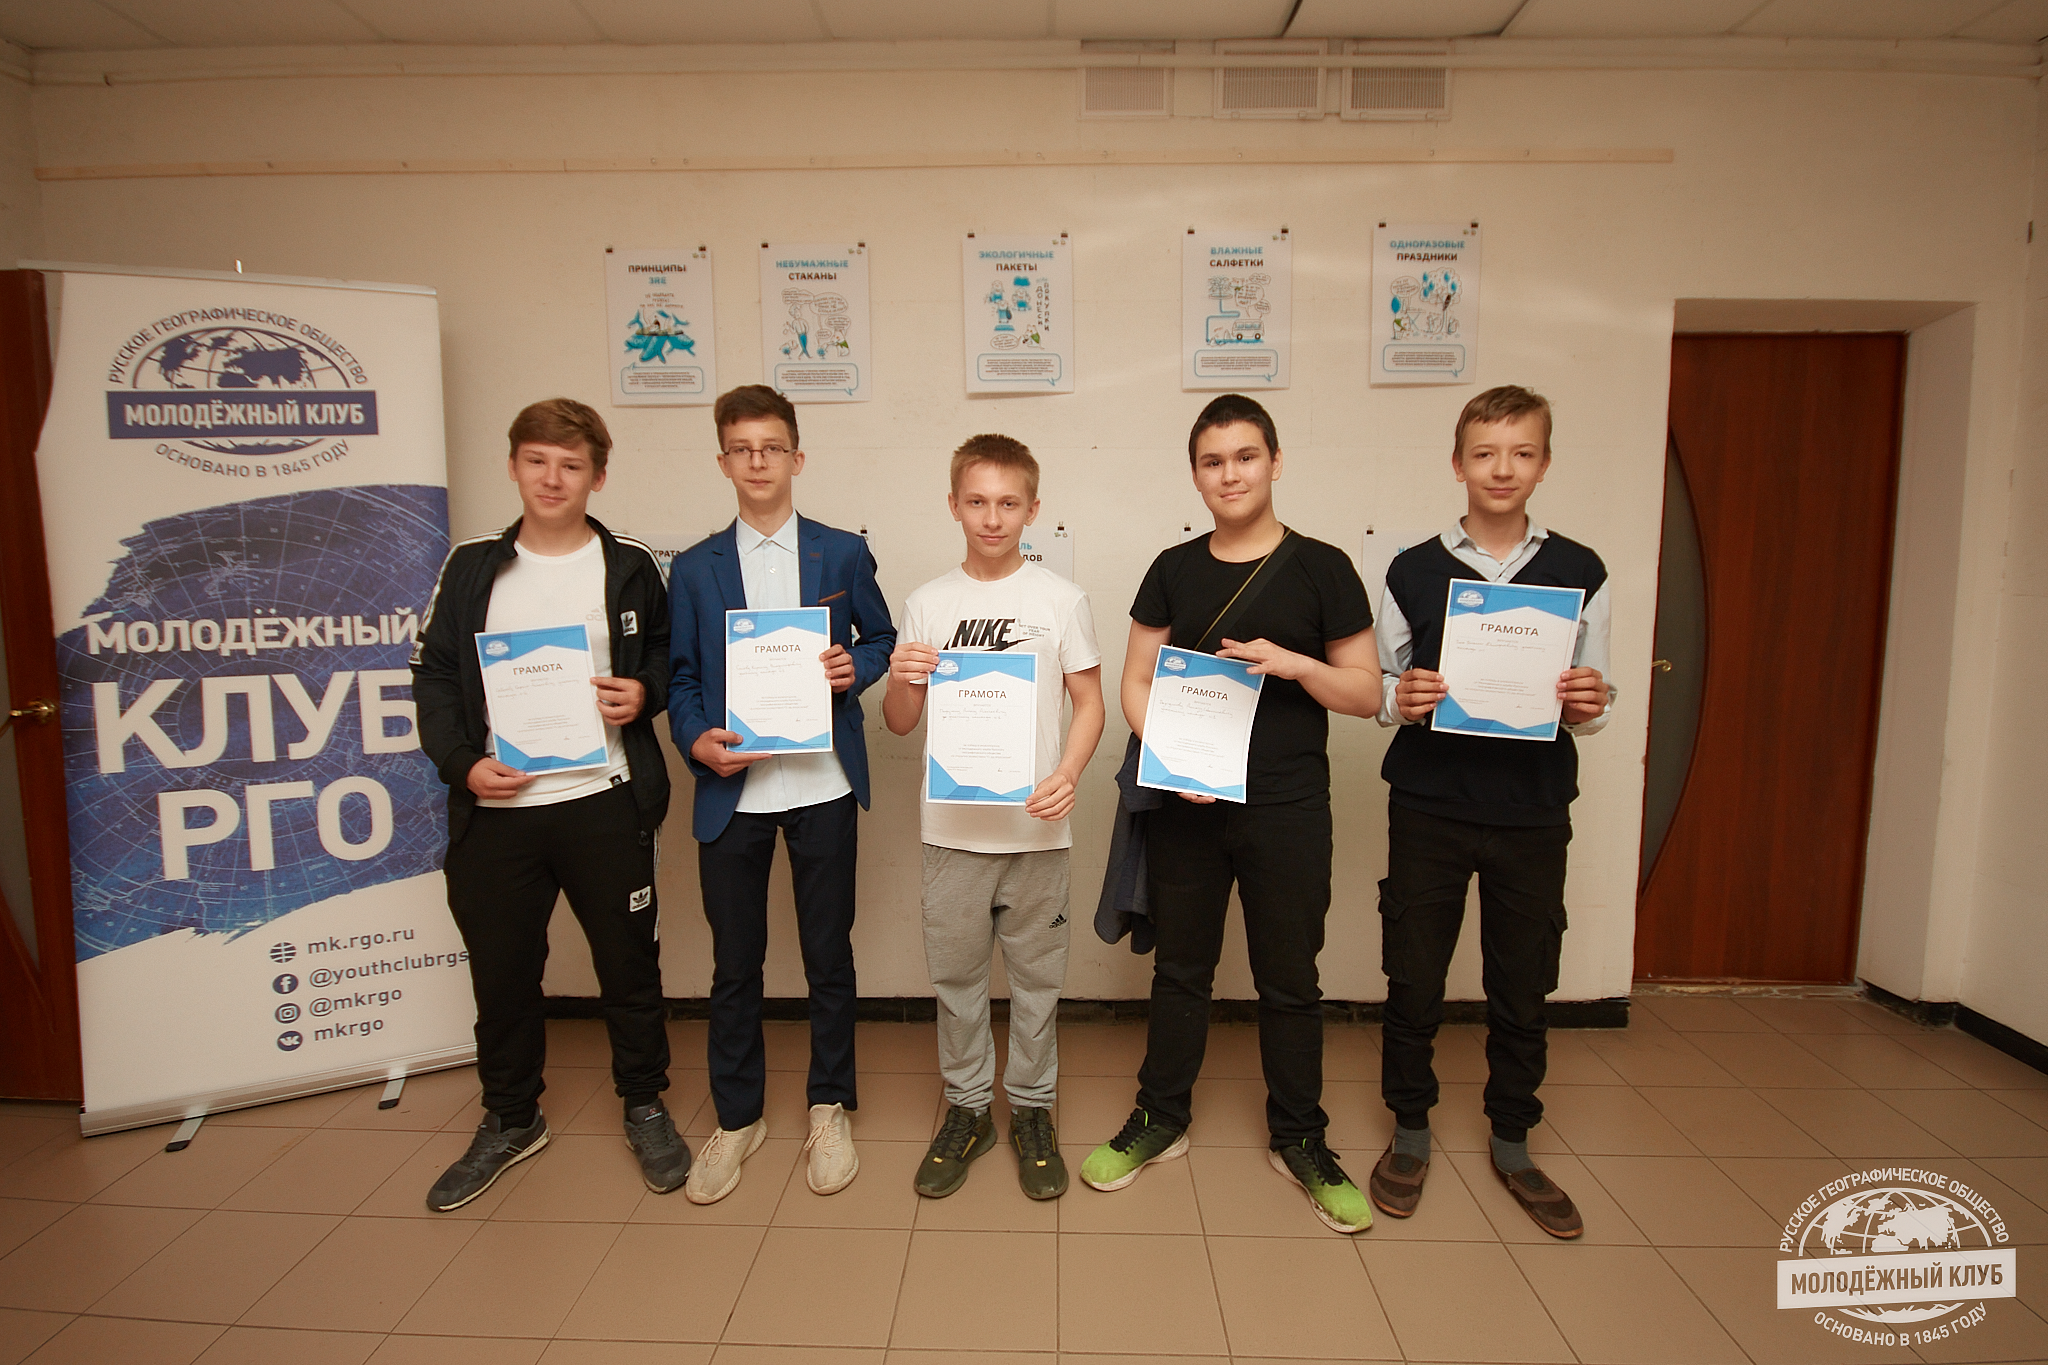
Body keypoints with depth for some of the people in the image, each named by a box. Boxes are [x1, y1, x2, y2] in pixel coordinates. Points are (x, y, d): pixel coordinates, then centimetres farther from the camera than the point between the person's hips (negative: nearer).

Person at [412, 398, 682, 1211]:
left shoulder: (630, 568, 2)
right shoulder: (472, 567, 6)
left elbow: (672, 654, 11)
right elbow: (434, 675, 6)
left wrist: (645, 692, -11)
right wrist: (461, 764, -7)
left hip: (604, 802, -2)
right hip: (495, 808, 2)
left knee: (628, 962, 9)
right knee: (500, 971, 14)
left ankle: (645, 1106, 31)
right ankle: (509, 1120, 36)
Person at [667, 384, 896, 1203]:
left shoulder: (843, 554, 5)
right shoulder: (693, 569, 8)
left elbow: (881, 638, 12)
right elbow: (681, 676, 7)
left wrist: (855, 667, -10)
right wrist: (696, 739, -11)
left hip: (822, 786, -1)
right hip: (732, 789, 1)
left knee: (828, 954, 9)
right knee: (734, 962, 10)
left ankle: (830, 1110, 28)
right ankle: (736, 1118, 29)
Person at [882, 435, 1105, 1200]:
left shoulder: (1060, 599, 0)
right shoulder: (927, 604, 4)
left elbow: (1089, 702, 2)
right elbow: (899, 724, 7)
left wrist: (1068, 775, -16)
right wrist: (899, 679, -15)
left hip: (1035, 823, -1)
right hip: (952, 826, 2)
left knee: (1036, 974, 10)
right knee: (955, 971, 11)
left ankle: (1031, 1111, 29)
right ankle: (966, 1108, 30)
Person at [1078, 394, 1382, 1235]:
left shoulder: (1320, 568, -1)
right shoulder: (1173, 572, 6)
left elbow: (1367, 693, 0)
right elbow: (1136, 683, 5)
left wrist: (1290, 661, -18)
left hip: (1288, 808, -2)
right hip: (1185, 804, 2)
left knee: (1289, 979, 10)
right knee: (1180, 967, 14)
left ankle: (1299, 1139, 30)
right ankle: (1161, 1120, 31)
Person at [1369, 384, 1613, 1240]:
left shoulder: (1579, 572, 3)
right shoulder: (1413, 570, 0)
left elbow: (1592, 708, 7)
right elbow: (1378, 687, 5)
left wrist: (1589, 705, -15)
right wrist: (1399, 701, -16)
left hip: (1532, 813, 1)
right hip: (1430, 807, -1)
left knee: (1523, 989, 12)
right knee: (1414, 982, 7)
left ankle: (1512, 1145, 33)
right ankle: (1409, 1133, 28)